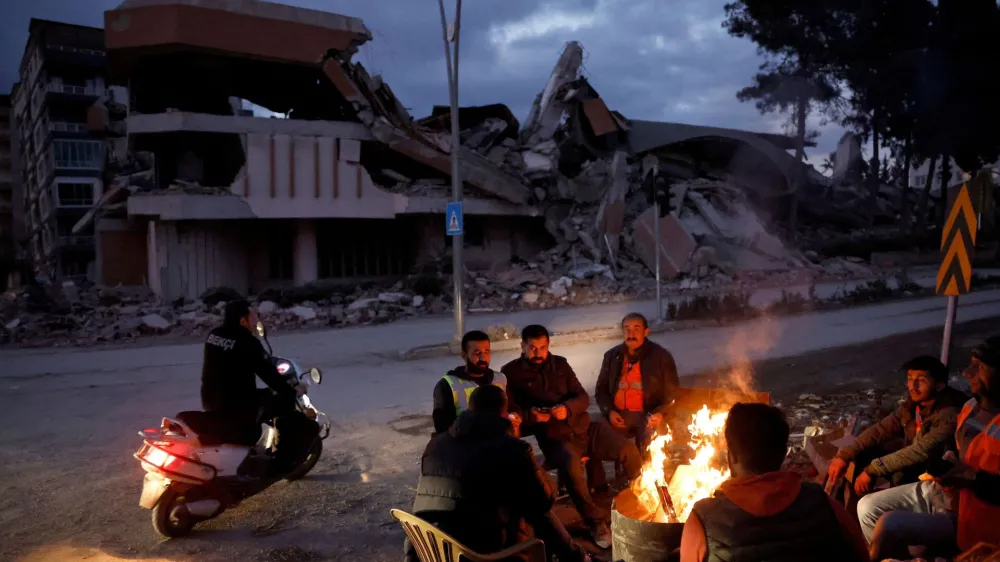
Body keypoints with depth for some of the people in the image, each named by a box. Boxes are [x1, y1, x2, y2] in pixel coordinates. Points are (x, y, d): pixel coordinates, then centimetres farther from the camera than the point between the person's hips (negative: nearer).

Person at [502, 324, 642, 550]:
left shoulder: (559, 363, 13)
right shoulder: (511, 373, 1)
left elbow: (583, 397, 9)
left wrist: (568, 408, -13)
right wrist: (529, 415, -23)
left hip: (584, 429, 5)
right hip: (554, 438, -4)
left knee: (630, 452, -11)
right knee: (571, 464, -37)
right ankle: (596, 522, -17)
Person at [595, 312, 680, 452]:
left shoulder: (661, 356, 3)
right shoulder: (612, 356, 12)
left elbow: (672, 393, 6)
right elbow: (601, 389, 20)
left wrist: (661, 413, -13)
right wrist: (609, 411, 0)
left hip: (648, 415, -3)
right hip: (618, 415, 3)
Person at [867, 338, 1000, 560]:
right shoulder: (973, 406, 2)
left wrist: (971, 478, -26)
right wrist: (949, 463, 1)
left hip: (965, 513, -9)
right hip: (937, 489, 9)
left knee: (888, 526, -22)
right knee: (868, 507, 3)